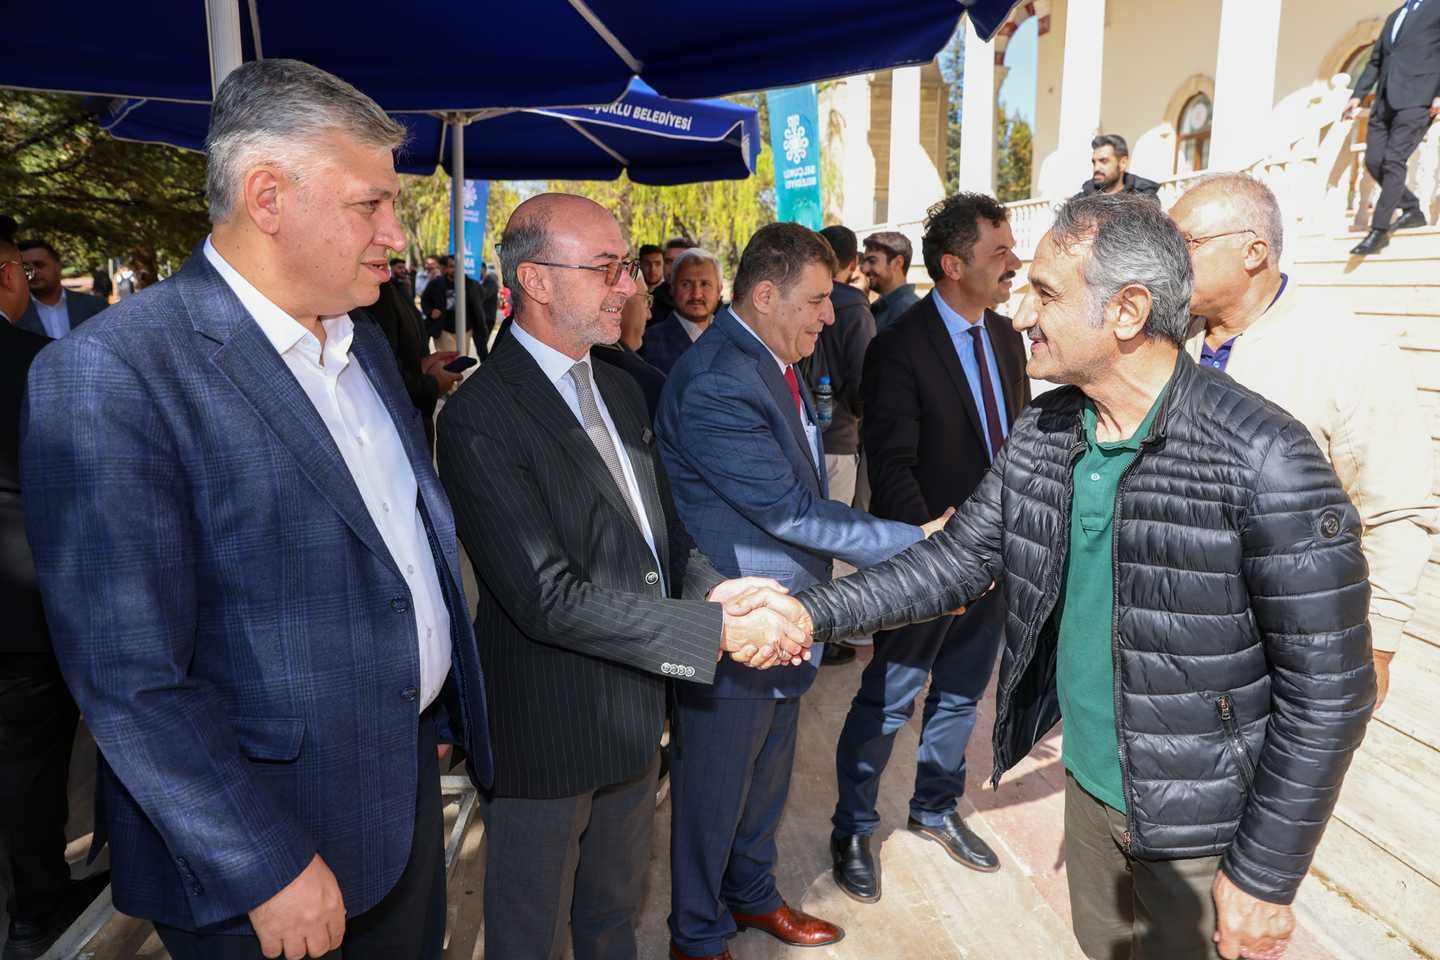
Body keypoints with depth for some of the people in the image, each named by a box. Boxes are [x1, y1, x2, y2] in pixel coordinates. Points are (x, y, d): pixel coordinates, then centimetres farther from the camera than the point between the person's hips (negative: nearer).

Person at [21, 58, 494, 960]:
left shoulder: (367, 345, 5)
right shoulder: (113, 371, -20)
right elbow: (129, 677, -22)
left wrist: (436, 714, 12)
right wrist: (265, 869, -18)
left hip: (409, 780, 7)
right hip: (257, 842, -7)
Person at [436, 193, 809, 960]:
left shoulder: (619, 392, 6)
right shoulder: (481, 418, -22)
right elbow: (549, 599, -27)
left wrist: (711, 587, -13)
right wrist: (717, 630, -27)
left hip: (633, 715, 7)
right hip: (546, 731, -7)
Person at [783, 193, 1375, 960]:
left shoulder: (1263, 459, -24)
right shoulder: (1041, 433, -5)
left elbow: (1327, 687, -19)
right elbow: (960, 558, 0)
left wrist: (1265, 876, -14)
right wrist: (815, 612, -12)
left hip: (1203, 825, -5)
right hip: (1087, 785, 6)